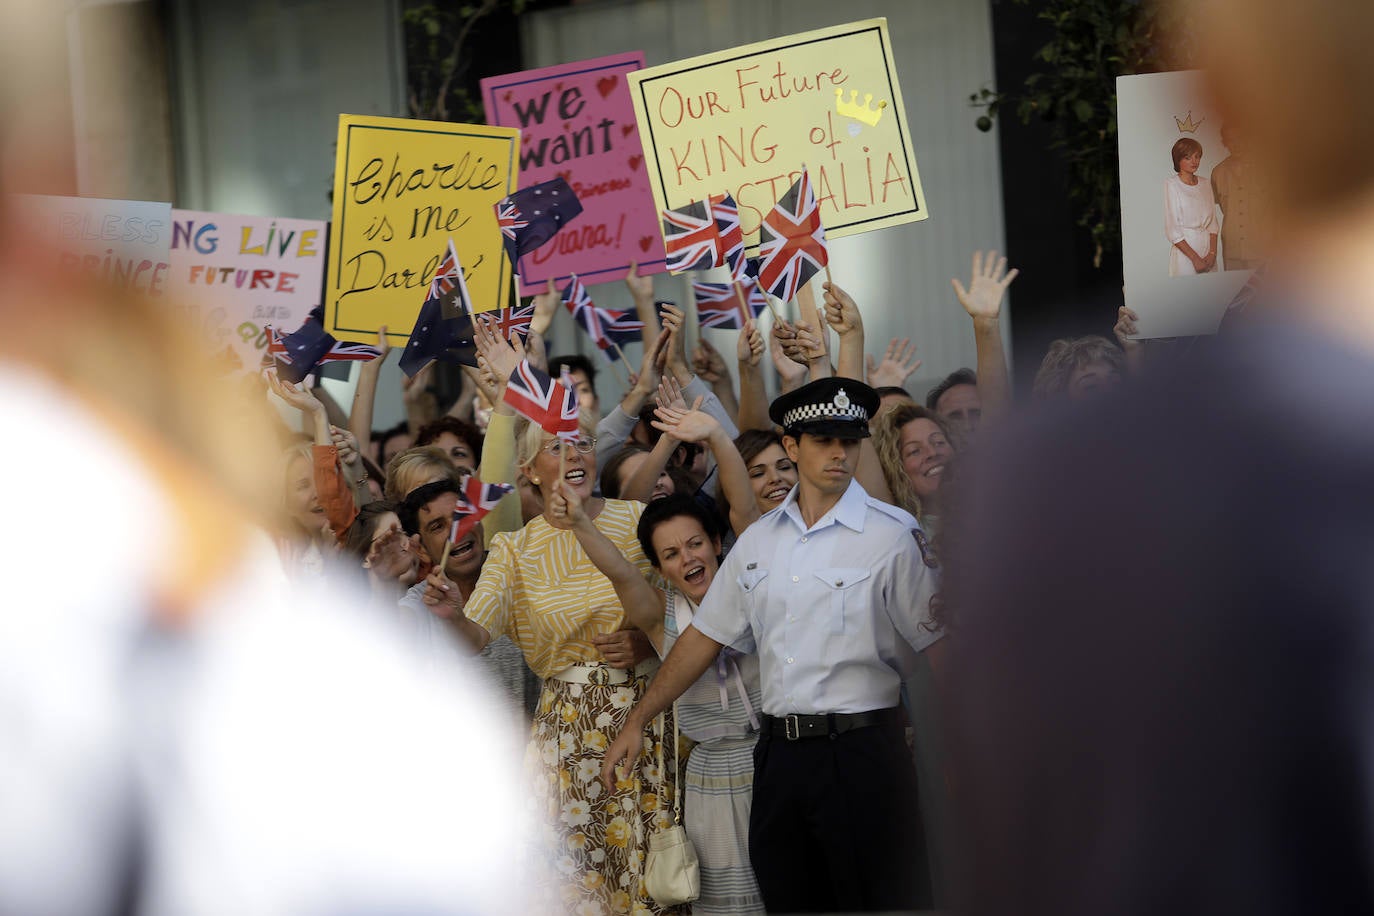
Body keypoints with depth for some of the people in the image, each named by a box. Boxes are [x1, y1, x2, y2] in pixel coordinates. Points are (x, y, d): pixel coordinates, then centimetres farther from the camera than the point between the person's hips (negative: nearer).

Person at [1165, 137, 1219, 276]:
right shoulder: (1171, 185, -7)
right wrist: (1195, 258, -13)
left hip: (1207, 245, 5)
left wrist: (1212, 253, -5)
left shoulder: (1205, 184, 11)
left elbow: (1212, 223, 10)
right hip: (1184, 248, -5)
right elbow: (1172, 231, -10)